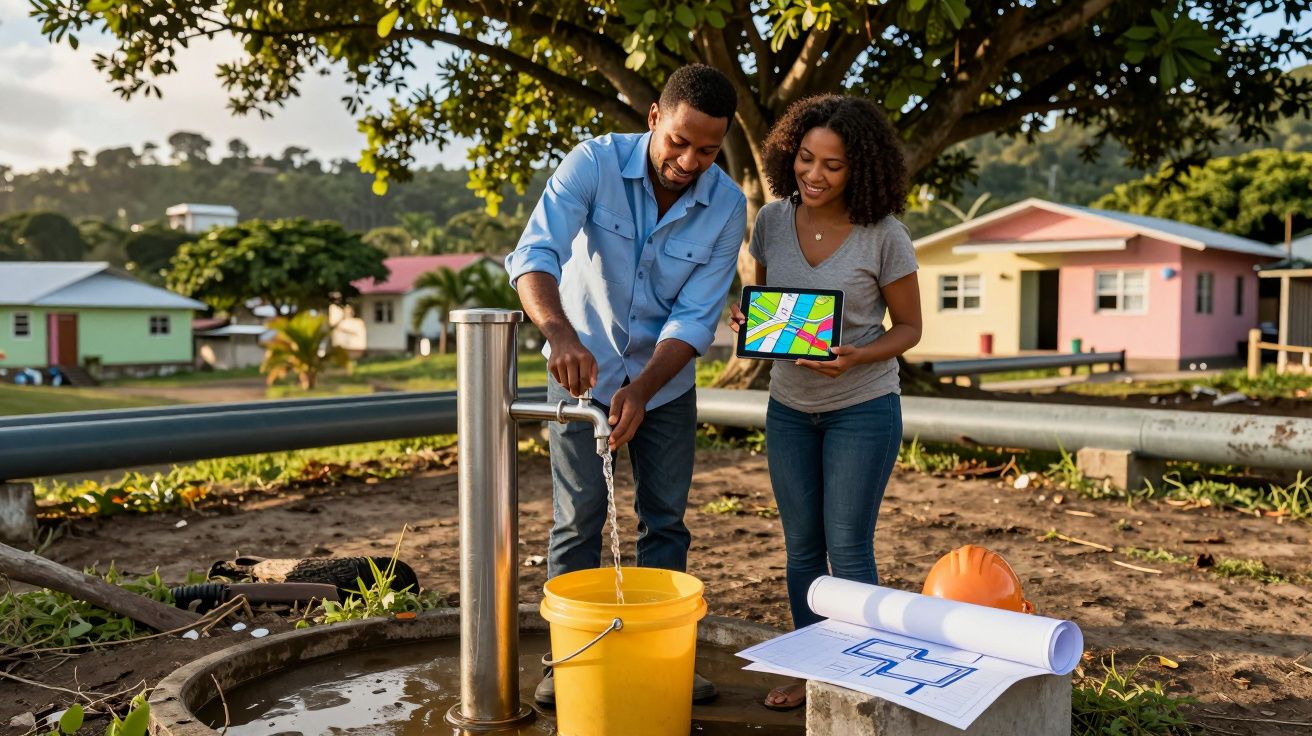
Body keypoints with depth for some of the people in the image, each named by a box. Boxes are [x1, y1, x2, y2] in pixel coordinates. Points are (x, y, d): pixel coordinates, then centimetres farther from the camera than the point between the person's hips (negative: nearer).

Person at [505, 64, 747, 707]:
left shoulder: (727, 206, -15)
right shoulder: (594, 164, -21)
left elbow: (696, 318, -17)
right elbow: (534, 254, -33)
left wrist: (641, 391, -31)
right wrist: (559, 330, -53)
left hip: (665, 380, 3)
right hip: (582, 369, -2)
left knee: (665, 521, 9)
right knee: (577, 520, 1)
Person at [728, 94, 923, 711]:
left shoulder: (884, 237, -15)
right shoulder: (771, 221, -4)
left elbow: (909, 326, -6)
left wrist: (856, 357, -25)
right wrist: (746, 321, -13)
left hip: (862, 409, -4)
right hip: (789, 407, 5)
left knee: (847, 548, -1)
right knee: (801, 545, 13)